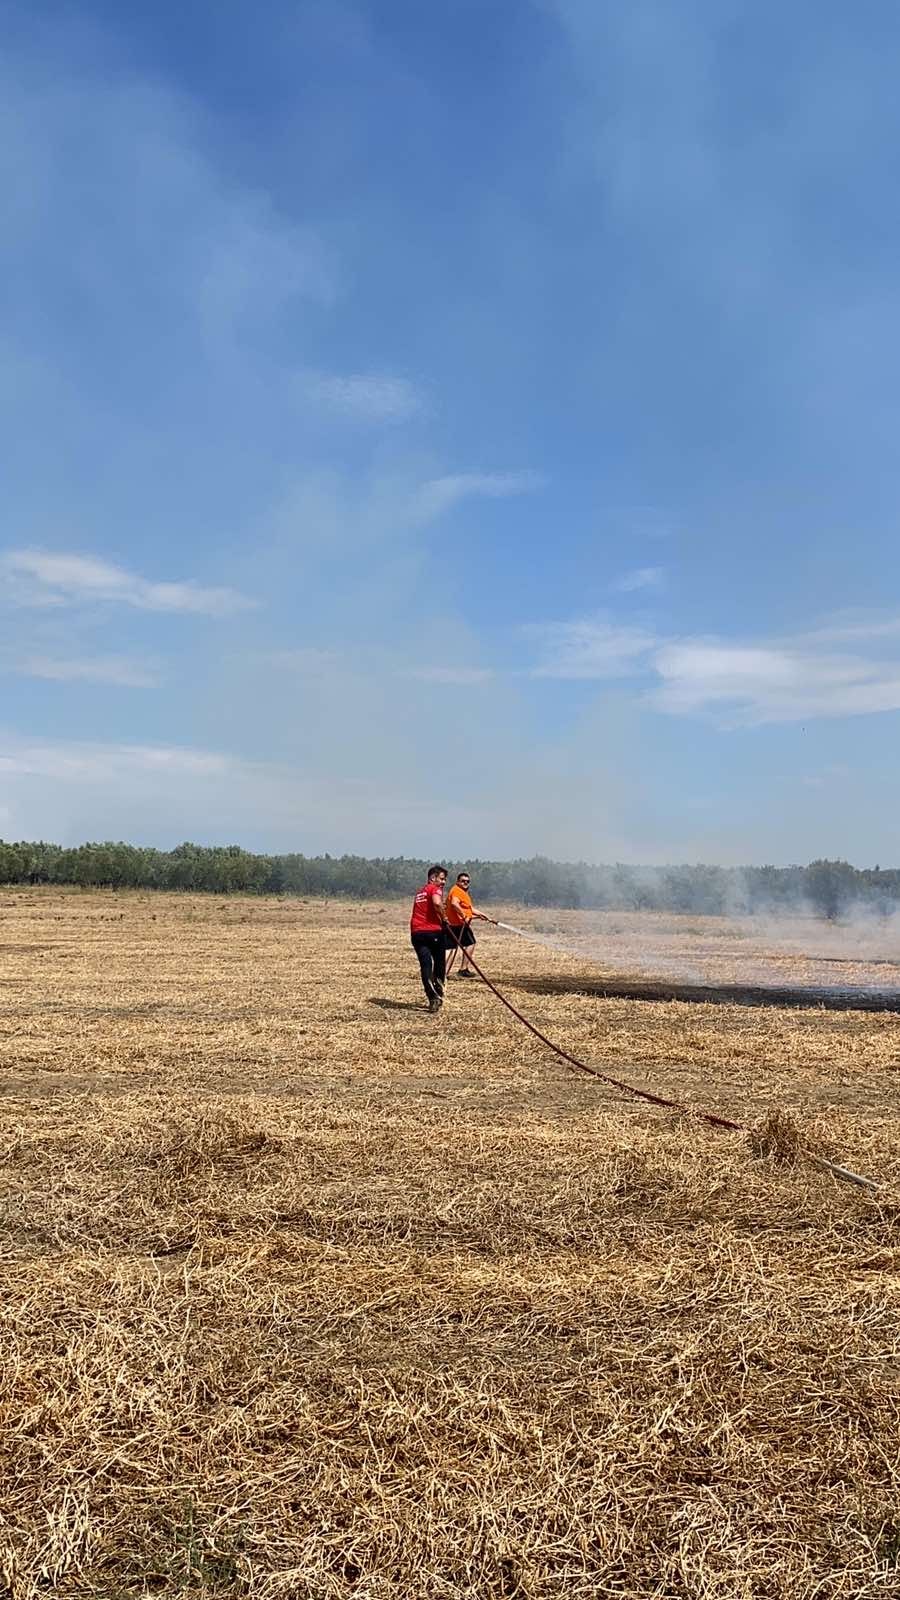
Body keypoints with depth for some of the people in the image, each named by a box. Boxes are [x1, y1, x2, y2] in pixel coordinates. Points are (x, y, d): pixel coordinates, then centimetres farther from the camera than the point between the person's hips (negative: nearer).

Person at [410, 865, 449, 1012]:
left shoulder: (419, 891, 22)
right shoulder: (435, 889, -2)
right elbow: (437, 903, -23)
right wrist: (444, 918, -9)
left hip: (416, 932, 5)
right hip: (434, 931, -5)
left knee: (425, 965, 0)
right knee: (440, 963, 15)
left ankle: (433, 997, -11)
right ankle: (438, 994, 17)